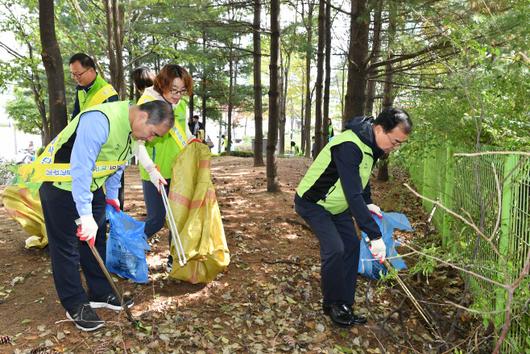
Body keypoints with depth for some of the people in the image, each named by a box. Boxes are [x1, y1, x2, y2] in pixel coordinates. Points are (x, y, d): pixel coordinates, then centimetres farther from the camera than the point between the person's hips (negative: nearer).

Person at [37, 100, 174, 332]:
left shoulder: (133, 129, -2)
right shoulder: (99, 121, -32)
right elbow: (80, 169, -35)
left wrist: (112, 197, 19)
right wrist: (86, 215, -33)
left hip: (91, 185, 8)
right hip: (60, 183, -8)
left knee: (96, 241, 13)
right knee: (67, 247, 0)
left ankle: (100, 294, 26)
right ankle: (75, 306, 13)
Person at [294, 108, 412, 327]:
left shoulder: (371, 144, -4)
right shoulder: (349, 147, -35)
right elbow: (353, 195, -39)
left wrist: (368, 203, 4)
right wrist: (375, 236, -37)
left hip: (336, 204, 9)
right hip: (312, 203, -9)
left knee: (351, 246, 3)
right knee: (335, 249, -19)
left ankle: (345, 305, 15)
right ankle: (332, 304, 4)